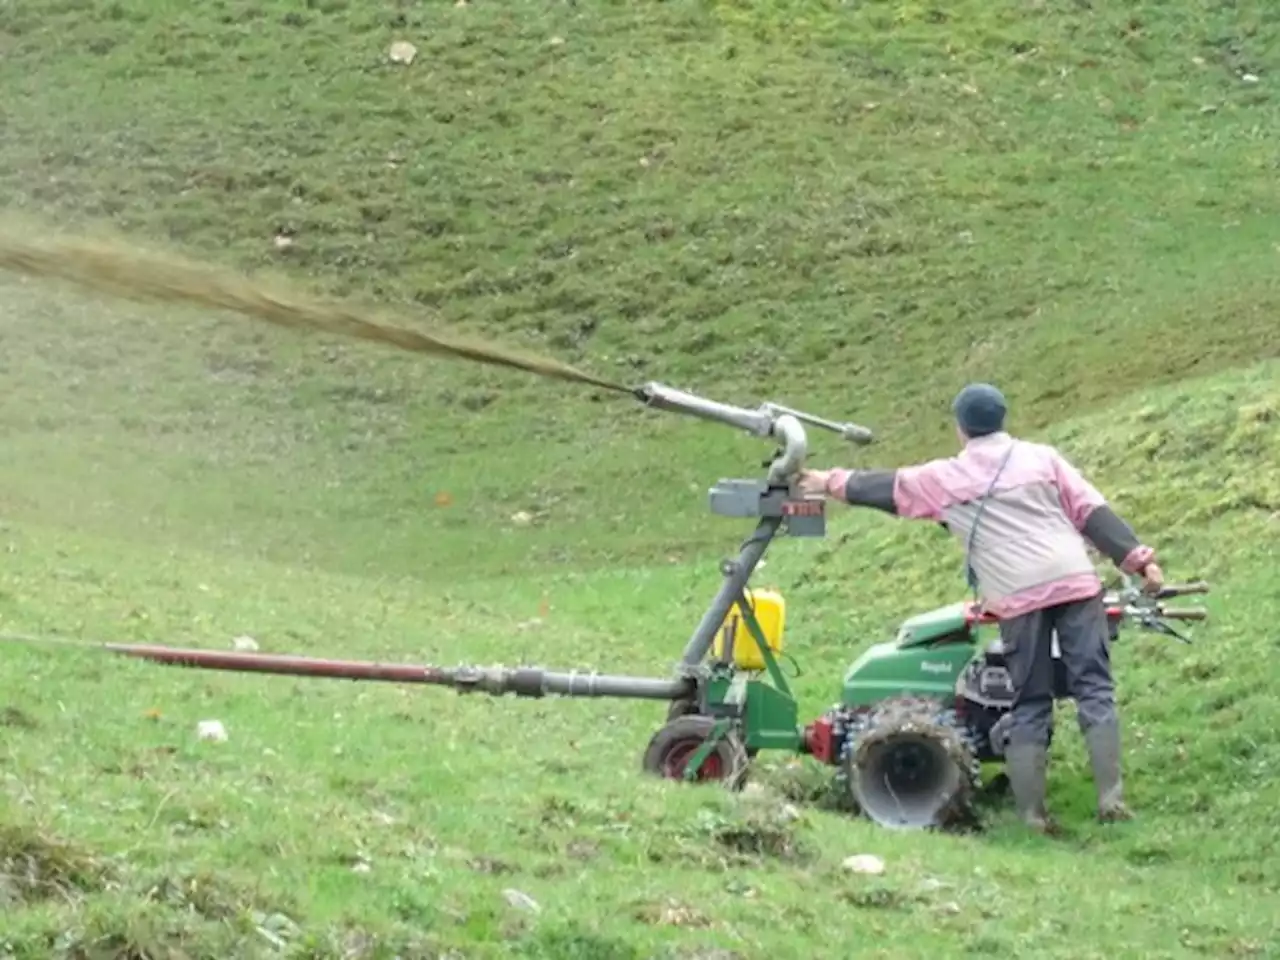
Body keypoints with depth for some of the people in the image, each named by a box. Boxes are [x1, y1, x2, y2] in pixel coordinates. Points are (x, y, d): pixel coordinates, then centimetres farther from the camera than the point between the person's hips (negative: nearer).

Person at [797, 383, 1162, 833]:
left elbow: (884, 488, 26)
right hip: (1075, 582, 0)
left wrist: (831, 483, 42)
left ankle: (1032, 813, 3)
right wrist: (1139, 559, 4)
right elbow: (1094, 513, 6)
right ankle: (1112, 799, -9)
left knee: (1029, 706, 7)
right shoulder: (1041, 458, 14)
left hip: (1018, 598, 0)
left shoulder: (944, 478, 12)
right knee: (1094, 690, 0)